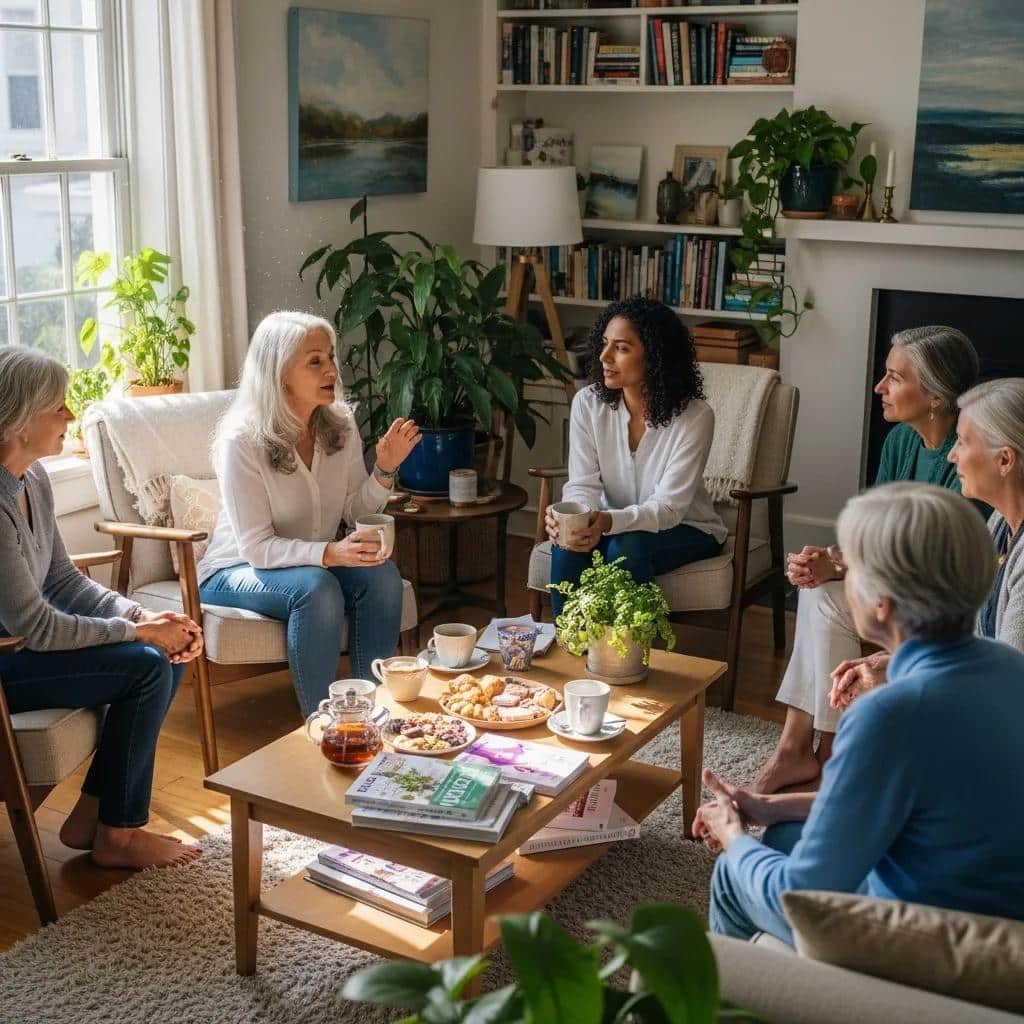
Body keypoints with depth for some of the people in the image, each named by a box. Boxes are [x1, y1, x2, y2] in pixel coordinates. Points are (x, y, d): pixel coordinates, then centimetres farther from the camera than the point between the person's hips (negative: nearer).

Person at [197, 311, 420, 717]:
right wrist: (330, 553, -38)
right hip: (238, 570, -5)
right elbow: (257, 547, -23)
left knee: (383, 575, -23)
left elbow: (354, 511, 2)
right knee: (317, 588, -34)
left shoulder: (340, 425, -4)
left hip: (318, 562, 5)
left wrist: (385, 470, -17)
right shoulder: (243, 440, -22)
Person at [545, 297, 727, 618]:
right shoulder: (588, 403, -10)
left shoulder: (694, 417, -22)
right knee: (567, 545, -27)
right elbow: (583, 484, -11)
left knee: (626, 549, -33)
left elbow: (668, 507, -25)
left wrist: (609, 521, -44)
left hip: (685, 530, -3)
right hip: (614, 524, 3)